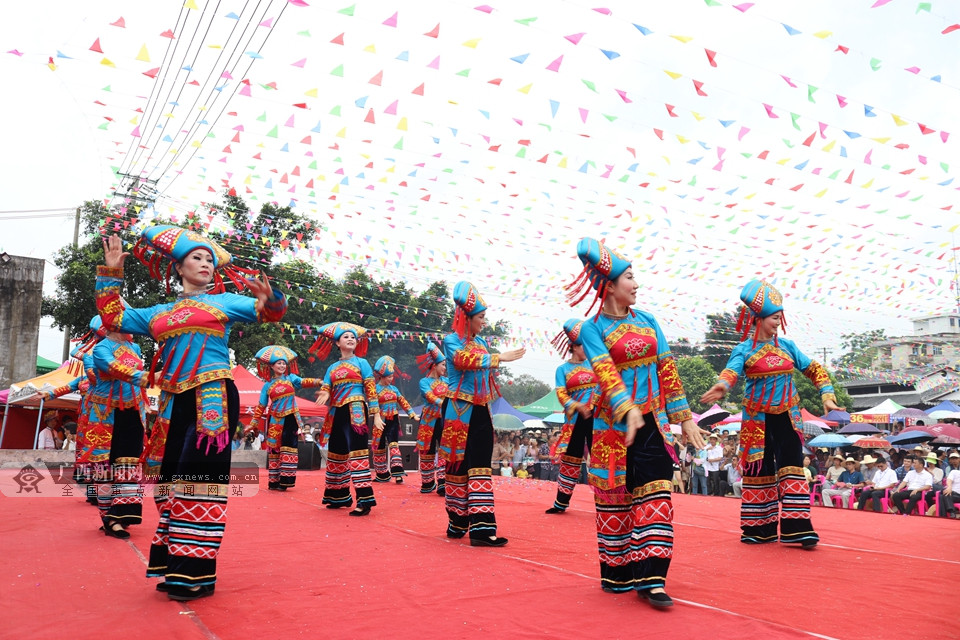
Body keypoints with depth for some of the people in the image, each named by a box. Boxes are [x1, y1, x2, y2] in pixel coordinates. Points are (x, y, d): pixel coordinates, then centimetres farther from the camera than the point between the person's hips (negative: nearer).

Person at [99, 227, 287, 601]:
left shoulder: (225, 301, 10)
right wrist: (112, 272, 17)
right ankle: (175, 567, 15)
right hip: (174, 402, 5)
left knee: (199, 477, -10)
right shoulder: (159, 313, 20)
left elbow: (271, 312, 4)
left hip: (212, 397, -5)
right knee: (170, 478, 6)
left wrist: (268, 300, -19)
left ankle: (197, 573, -7)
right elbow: (113, 318, 18)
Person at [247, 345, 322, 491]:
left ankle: (285, 480, -2)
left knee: (288, 448, -4)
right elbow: (261, 406, 10)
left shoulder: (291, 378, 5)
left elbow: (303, 382, -13)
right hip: (275, 421, 1)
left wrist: (317, 381, -32)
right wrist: (253, 423, 8)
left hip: (291, 418, -1)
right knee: (274, 449, 3)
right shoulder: (267, 385, 7)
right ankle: (274, 481, 8)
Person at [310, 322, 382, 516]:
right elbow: (326, 389, 8)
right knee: (337, 452, 10)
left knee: (356, 450, -14)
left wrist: (376, 415, -7)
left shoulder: (361, 362, 4)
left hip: (355, 411, -6)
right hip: (337, 413, 6)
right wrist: (325, 395, -18)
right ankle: (340, 496, 23)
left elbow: (371, 389, -1)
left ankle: (364, 499, -17)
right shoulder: (332, 368, 15)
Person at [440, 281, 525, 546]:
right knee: (458, 465, 1)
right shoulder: (452, 340, -5)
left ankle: (481, 527, 4)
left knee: (480, 466, 2)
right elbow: (463, 360, -26)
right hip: (460, 411, -6)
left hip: (480, 411, 6)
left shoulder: (481, 342, 14)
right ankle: (457, 523, 11)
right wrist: (499, 357, -31)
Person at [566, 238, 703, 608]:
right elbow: (605, 371, -20)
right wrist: (629, 411, -34)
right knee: (614, 500, 6)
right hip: (613, 426, -4)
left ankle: (649, 579, 2)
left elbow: (667, 370, 10)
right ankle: (616, 575, 21)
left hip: (653, 423, 4)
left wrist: (684, 418, 8)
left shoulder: (647, 321, 10)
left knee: (655, 496, -3)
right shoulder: (592, 329, -5)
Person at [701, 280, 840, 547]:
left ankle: (797, 528, -2)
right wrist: (722, 386, -46)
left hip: (787, 416, 3)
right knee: (759, 470, 4)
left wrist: (827, 395, -2)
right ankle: (759, 529, 15)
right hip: (758, 419, -3)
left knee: (791, 467, -4)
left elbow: (814, 369, 12)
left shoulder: (786, 345, 6)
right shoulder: (745, 349, -6)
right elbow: (731, 371, -24)